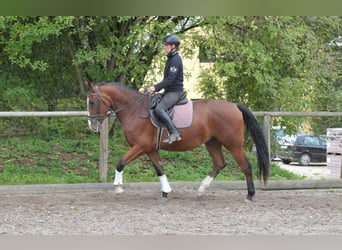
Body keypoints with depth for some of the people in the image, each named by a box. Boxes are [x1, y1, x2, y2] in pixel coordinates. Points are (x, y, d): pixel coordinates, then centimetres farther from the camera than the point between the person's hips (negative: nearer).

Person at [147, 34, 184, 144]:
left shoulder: (176, 60, -16)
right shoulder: (170, 59, 15)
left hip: (175, 91, -11)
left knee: (159, 108, -27)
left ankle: (174, 133, -27)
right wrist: (155, 88, 10)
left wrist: (156, 87, -21)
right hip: (169, 91, 11)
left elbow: (170, 79, -23)